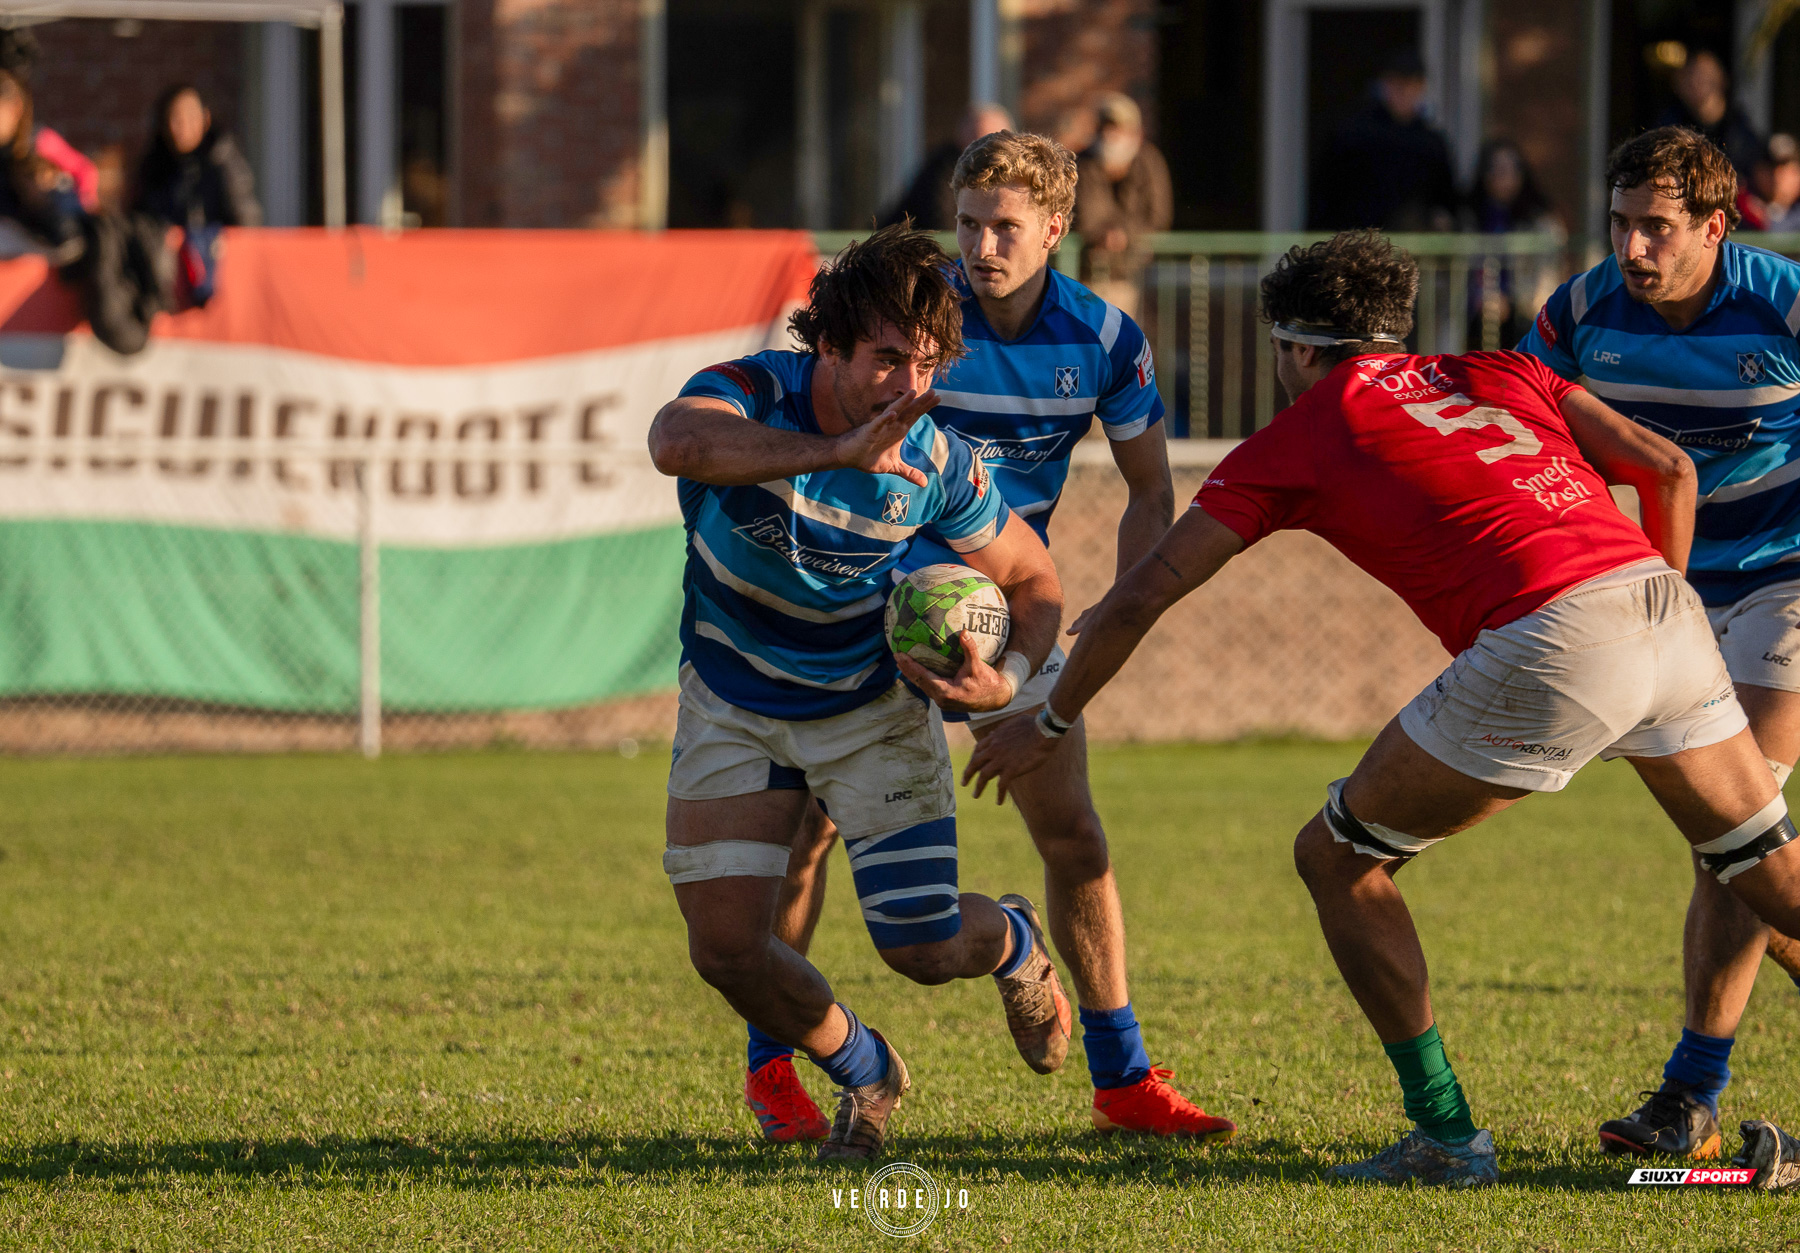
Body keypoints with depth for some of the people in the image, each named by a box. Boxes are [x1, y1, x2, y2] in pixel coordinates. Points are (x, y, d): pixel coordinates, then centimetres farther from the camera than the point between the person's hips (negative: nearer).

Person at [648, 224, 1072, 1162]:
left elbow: (1033, 581, -3)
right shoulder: (752, 395, -27)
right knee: (725, 948, -8)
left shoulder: (935, 461, -21)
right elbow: (676, 443, -53)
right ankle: (864, 1073, 23)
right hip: (733, 707, 0)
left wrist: (1008, 681, -24)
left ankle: (1012, 943, 33)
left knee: (922, 946, -7)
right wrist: (836, 453, -61)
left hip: (872, 705, 0)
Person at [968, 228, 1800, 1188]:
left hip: (1547, 641, -6)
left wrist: (1047, 723, 29)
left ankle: (1446, 1135, 9)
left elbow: (1143, 594, 18)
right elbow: (1667, 467, 19)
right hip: (1665, 606, 6)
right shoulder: (1495, 374, 28)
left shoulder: (1298, 436, 16)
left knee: (1337, 857, 11)